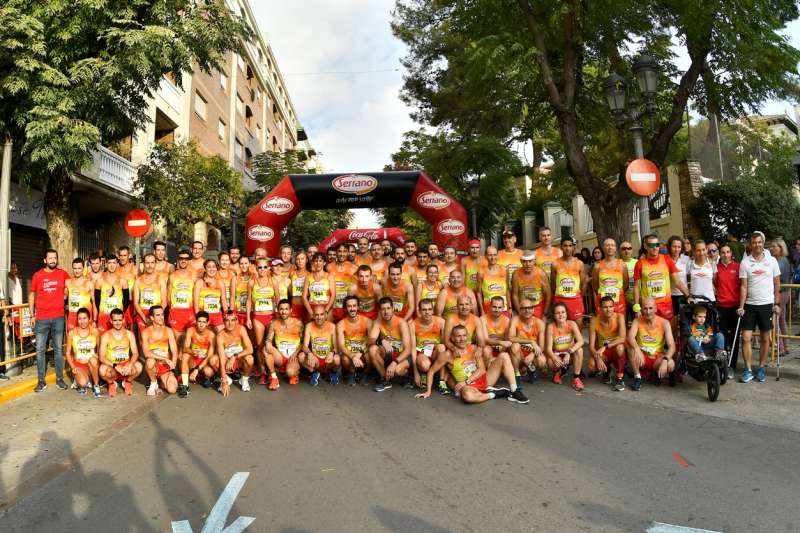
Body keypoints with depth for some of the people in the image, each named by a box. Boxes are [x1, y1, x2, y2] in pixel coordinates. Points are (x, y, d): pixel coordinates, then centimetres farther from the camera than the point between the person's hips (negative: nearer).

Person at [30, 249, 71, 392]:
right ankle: (41, 381, 11)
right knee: (40, 350, 3)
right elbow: (32, 295, 8)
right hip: (41, 318, 0)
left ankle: (60, 379, 14)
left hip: (58, 318, 0)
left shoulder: (63, 274, 3)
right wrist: (32, 315, 4)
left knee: (58, 349, 7)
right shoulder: (37, 275, 2)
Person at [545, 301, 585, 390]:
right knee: (551, 362, -34)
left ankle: (576, 378, -15)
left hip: (570, 355, 1)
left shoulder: (572, 324, -14)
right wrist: (554, 358, -39)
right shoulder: (551, 326, -16)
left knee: (579, 350, -31)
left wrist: (569, 353, -39)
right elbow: (549, 347, -19)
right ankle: (558, 373, 7)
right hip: (557, 354, -1)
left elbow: (580, 341, -26)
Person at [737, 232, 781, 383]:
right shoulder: (745, 262, -2)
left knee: (765, 338, 8)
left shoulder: (772, 261, 1)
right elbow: (743, 286, -3)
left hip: (767, 304, 1)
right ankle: (748, 370, 4)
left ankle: (761, 368, 21)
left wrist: (777, 304, 1)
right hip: (750, 305, -1)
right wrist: (741, 306, -8)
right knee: (746, 337, -4)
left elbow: (777, 284, 5)